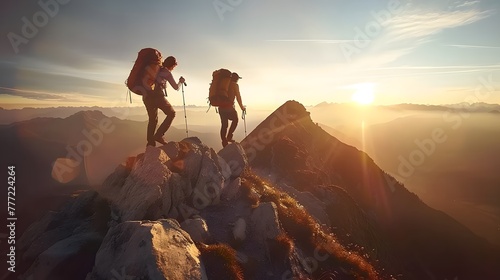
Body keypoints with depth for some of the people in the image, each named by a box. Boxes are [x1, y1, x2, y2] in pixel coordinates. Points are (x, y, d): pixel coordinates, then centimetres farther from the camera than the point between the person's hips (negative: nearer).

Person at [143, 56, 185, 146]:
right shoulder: (167, 73, 5)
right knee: (171, 113, 5)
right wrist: (181, 82, 28)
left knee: (152, 119, 13)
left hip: (146, 95, 7)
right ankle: (159, 135, -7)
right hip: (157, 95, -7)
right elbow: (176, 87, 11)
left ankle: (150, 142, 7)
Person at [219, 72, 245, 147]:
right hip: (229, 107, -6)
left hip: (221, 107, 6)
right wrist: (242, 107, 10)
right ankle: (229, 136, 6)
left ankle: (224, 142, 10)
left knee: (224, 124, 11)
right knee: (235, 120, 17)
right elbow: (238, 97, -1)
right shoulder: (235, 85, 1)